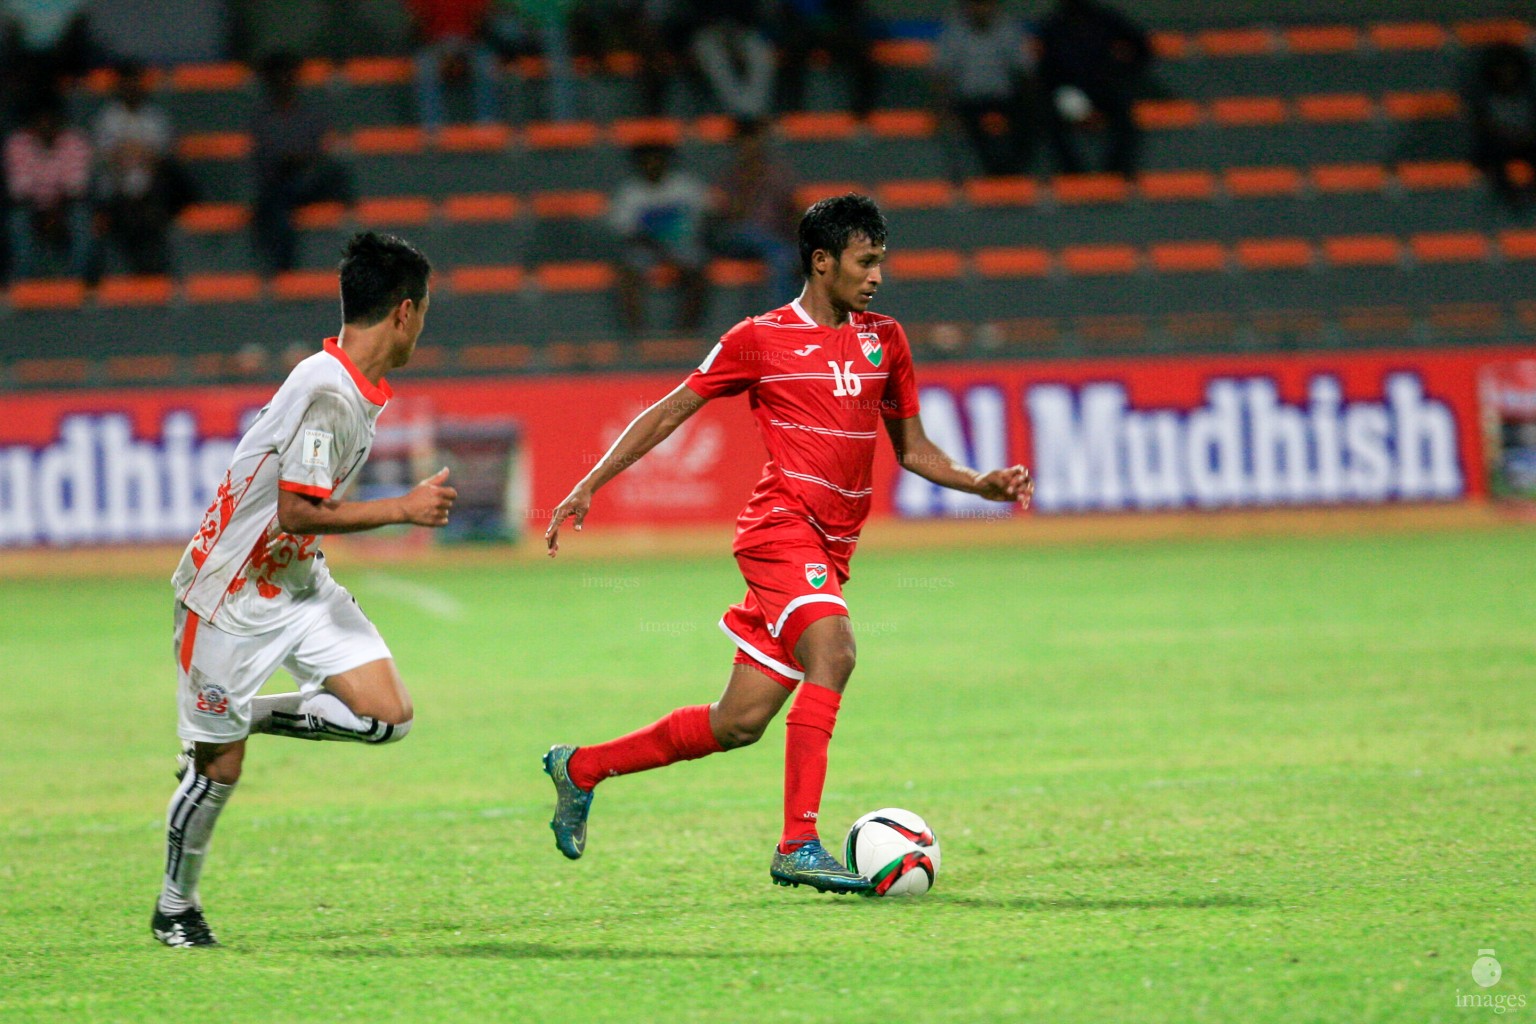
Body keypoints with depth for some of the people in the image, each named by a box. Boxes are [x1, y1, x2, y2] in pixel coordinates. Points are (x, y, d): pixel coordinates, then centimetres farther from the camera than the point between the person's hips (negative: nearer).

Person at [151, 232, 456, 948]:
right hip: (231, 598, -8)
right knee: (220, 768, 2)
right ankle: (176, 903, 23)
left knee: (387, 716, -6)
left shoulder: (357, 388, 3)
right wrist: (404, 508, -25)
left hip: (300, 586, 8)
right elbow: (297, 512, -29)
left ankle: (248, 715, 12)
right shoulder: (327, 393, -26)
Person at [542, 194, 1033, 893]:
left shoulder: (884, 341, 14)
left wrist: (981, 484, 4)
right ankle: (798, 847, -31)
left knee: (739, 724, 5)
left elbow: (912, 449, 21)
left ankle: (579, 768, 24)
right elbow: (671, 411, 6)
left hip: (830, 552, 6)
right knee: (832, 654, -30)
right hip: (782, 527, -6)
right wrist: (590, 485, 2)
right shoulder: (760, 339, -1)